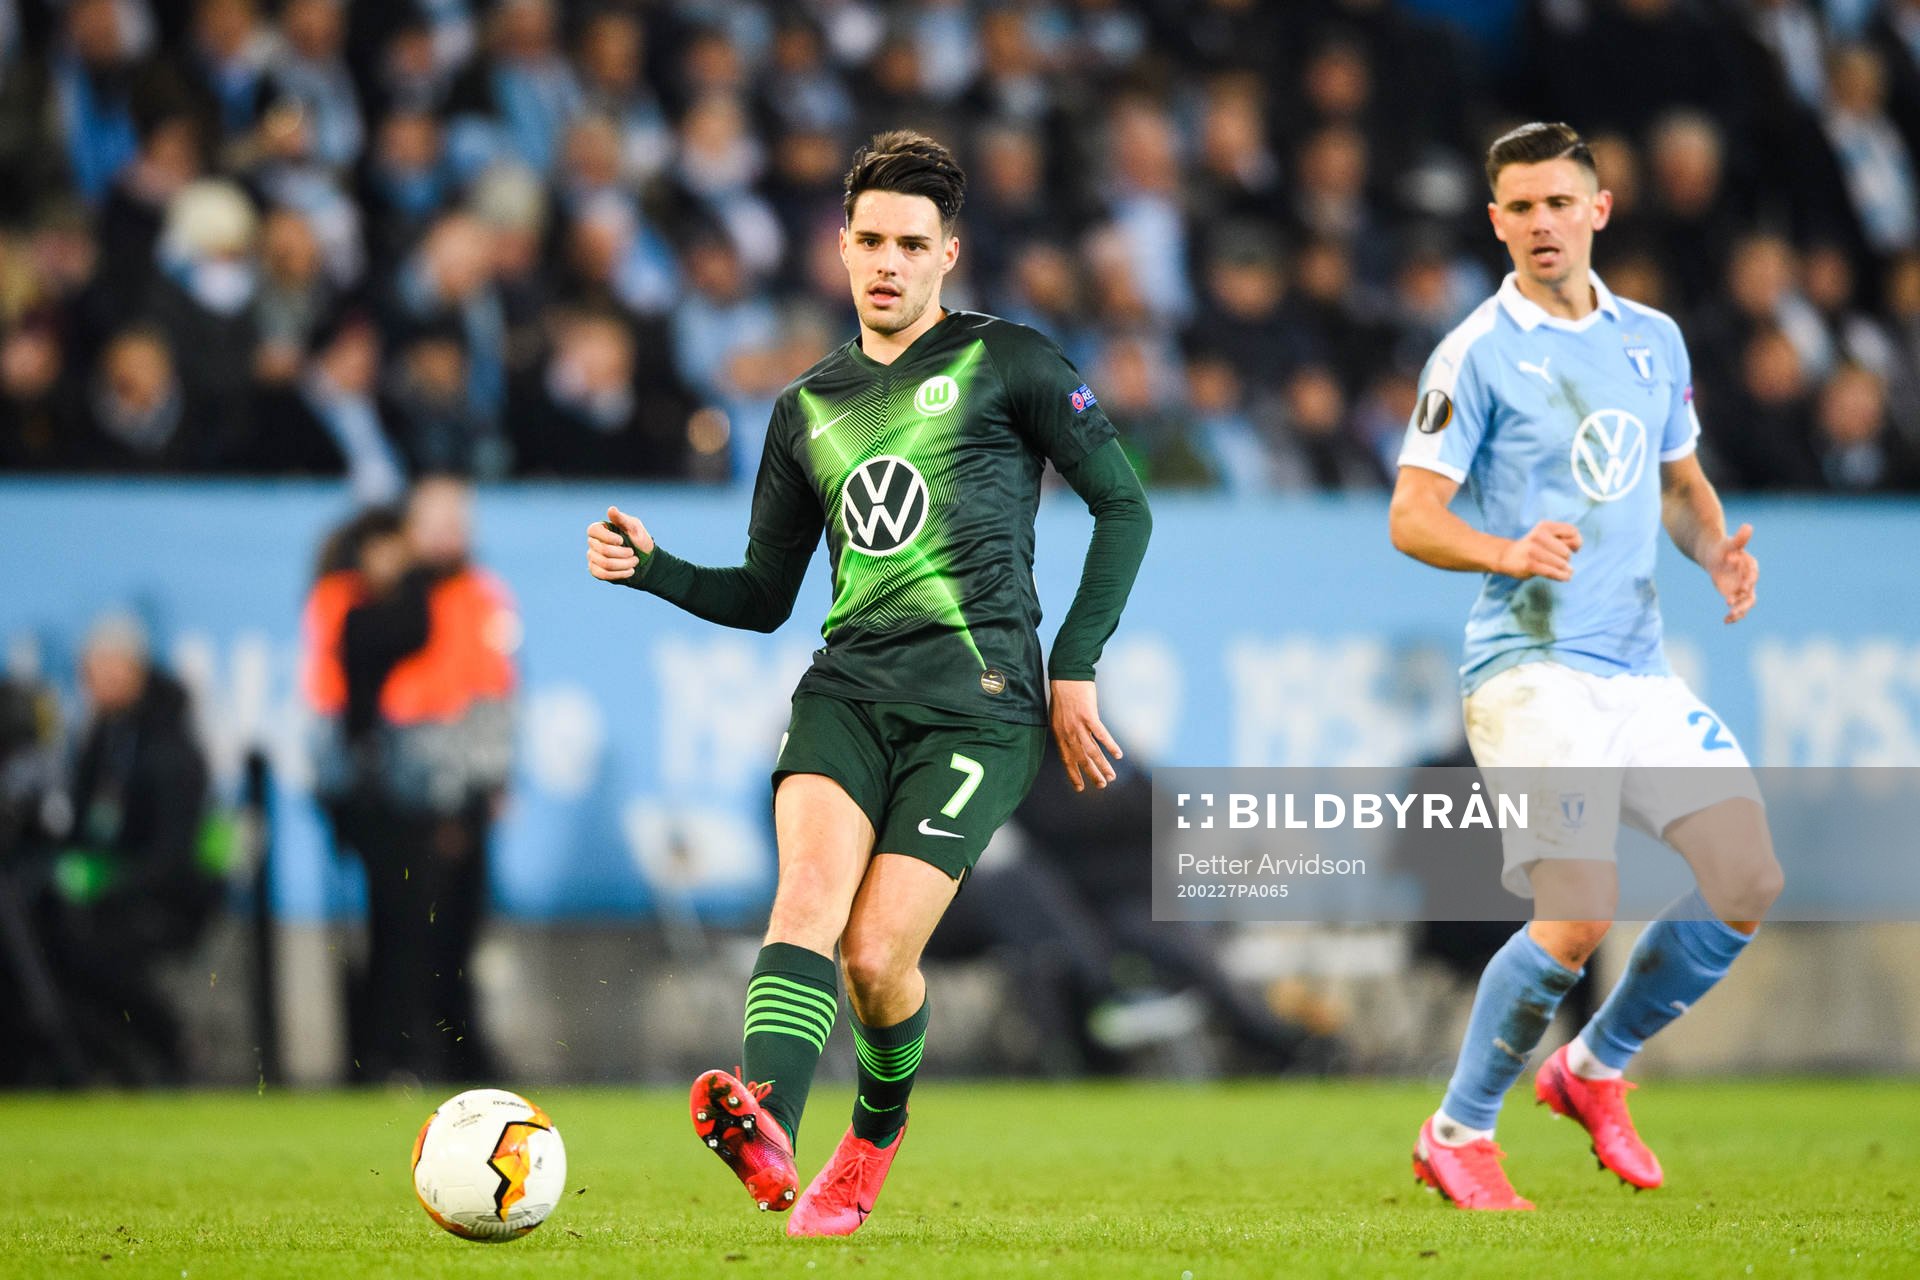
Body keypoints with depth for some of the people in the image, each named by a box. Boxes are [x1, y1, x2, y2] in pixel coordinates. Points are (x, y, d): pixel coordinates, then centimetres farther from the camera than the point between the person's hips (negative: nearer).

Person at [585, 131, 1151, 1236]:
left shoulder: (1007, 362, 6)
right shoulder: (810, 407, 20)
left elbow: (1123, 506, 8)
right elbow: (764, 596, 24)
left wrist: (1075, 669, 0)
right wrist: (652, 566, 5)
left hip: (977, 706, -4)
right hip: (846, 690, 4)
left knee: (876, 955, -13)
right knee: (809, 893, -25)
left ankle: (877, 1132, 19)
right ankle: (767, 1131, -48)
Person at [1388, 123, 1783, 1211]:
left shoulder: (1654, 340, 12)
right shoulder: (1479, 356, -7)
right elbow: (1412, 516, -9)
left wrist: (1716, 547, 3)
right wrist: (1508, 552, -28)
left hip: (1641, 669, 7)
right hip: (1532, 666, -7)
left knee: (1749, 883, 0)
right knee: (1579, 918, -17)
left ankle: (1595, 1069, 21)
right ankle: (1457, 1133, 3)